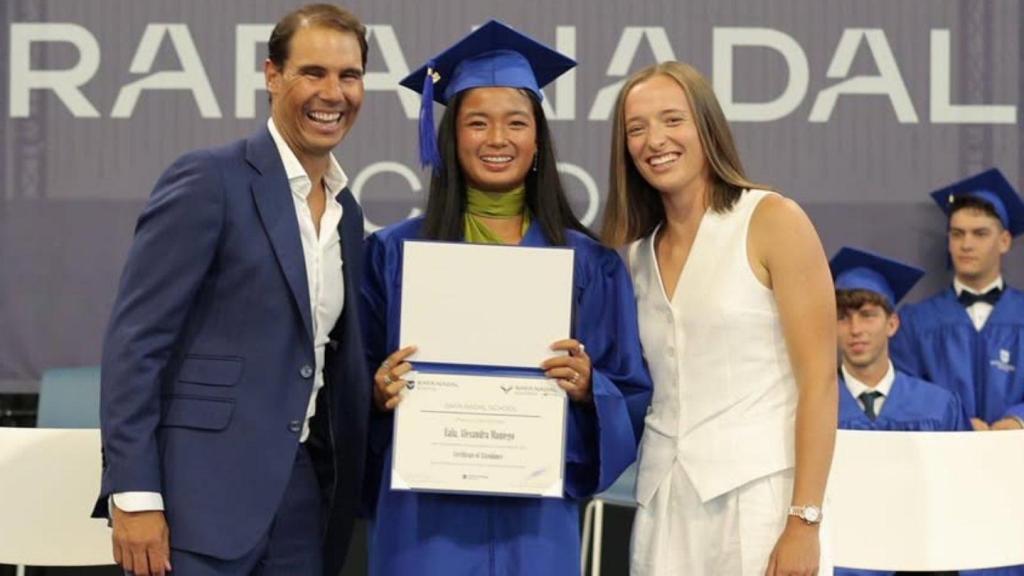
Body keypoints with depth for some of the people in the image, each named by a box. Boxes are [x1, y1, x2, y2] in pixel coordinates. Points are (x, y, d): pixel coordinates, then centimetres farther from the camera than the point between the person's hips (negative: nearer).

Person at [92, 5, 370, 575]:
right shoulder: (208, 180, -7)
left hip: (303, 493, 7)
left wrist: (348, 499, 13)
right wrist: (134, 495, -17)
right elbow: (135, 341, -11)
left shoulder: (347, 210, 14)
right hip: (204, 492, -7)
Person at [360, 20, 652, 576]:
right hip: (425, 518, 0)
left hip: (535, 521, 1)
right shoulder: (395, 252, 3)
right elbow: (356, 388, 7)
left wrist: (587, 387, -14)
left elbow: (633, 399, 5)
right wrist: (381, 392, -14)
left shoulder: (589, 264, 4)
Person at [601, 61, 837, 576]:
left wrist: (804, 522, -15)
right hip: (663, 505, 5)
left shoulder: (774, 221, -4)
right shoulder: (637, 253, 12)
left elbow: (819, 380, -10)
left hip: (757, 494, -5)